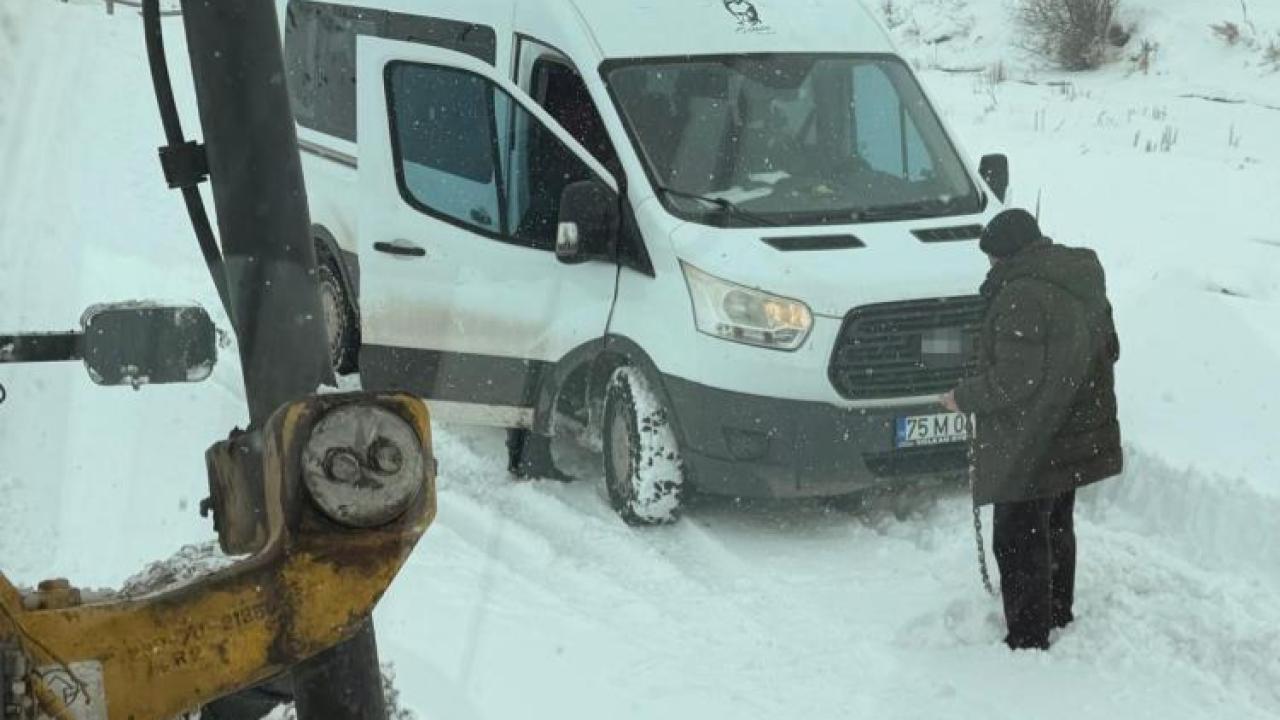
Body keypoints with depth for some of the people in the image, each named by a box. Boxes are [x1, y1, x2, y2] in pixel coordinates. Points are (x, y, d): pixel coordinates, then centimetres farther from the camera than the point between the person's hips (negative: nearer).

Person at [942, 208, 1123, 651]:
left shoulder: (1022, 295, -23)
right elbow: (1108, 349, 15)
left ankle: (1029, 640, 5)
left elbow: (1015, 378, -25)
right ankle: (1058, 614, 39)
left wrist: (964, 398, -11)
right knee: (1056, 530, 24)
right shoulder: (1082, 283, 6)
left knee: (1019, 542, 0)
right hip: (1076, 440, 10)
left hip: (1030, 449, -10)